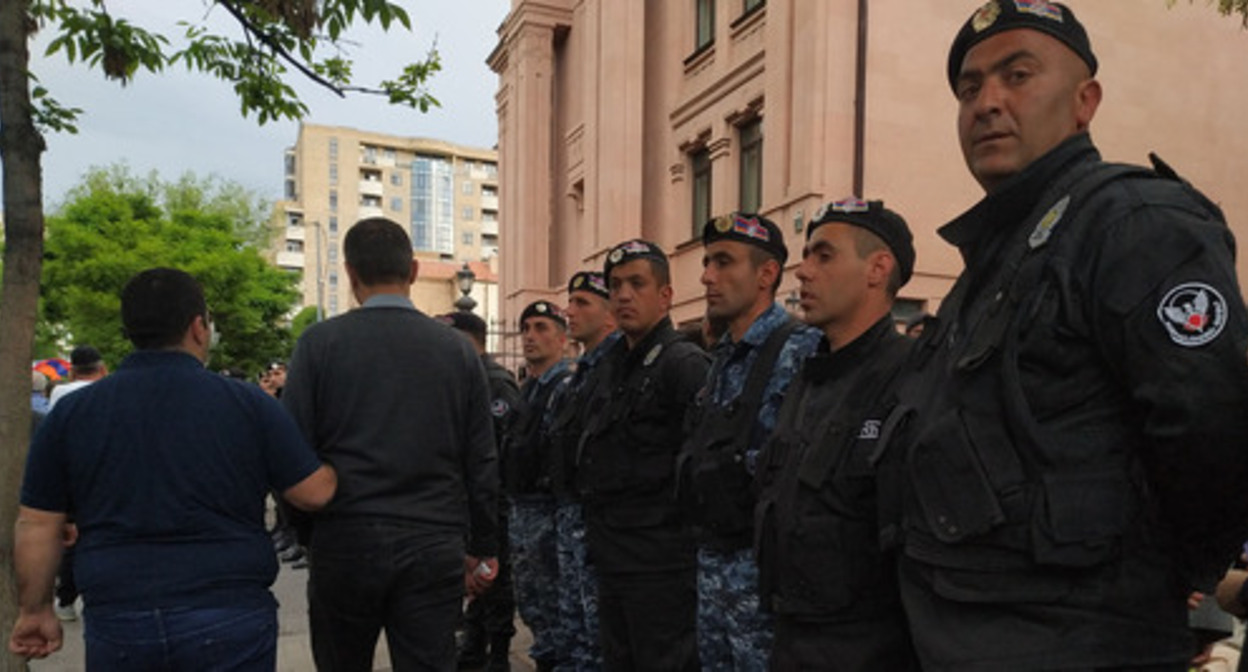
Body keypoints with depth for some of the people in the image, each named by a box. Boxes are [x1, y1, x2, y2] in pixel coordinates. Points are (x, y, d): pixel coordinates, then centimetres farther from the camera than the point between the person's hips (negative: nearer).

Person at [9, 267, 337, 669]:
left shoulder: (70, 413, 2)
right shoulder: (249, 405, -6)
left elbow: (36, 526, 6)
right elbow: (316, 493, -4)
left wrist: (36, 611, 18)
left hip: (117, 626, 3)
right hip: (231, 627, -2)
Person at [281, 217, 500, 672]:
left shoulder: (319, 342, -3)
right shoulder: (457, 349, 3)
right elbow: (482, 463, 5)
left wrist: (299, 533, 11)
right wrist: (483, 549, 13)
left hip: (344, 544, -1)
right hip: (434, 549, 1)